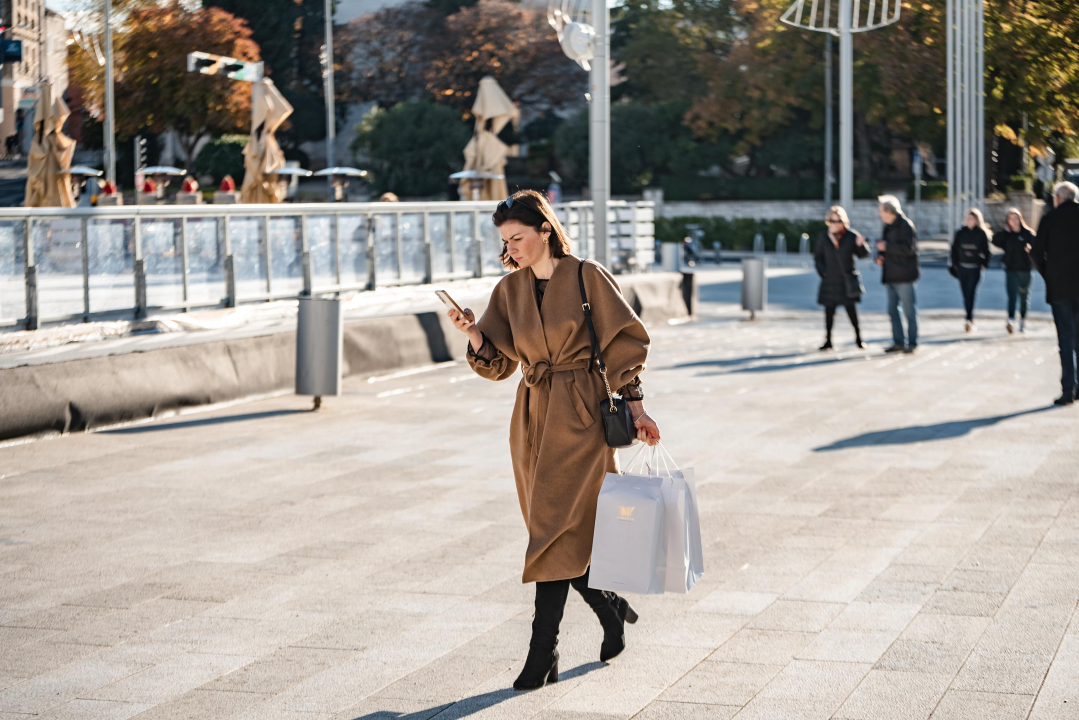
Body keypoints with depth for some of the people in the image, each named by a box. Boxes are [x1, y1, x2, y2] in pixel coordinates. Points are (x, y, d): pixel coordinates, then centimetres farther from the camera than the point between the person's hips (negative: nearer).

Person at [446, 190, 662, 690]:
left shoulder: (587, 278, -6)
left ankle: (543, 651, -10)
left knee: (556, 528, -11)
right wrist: (473, 333, -14)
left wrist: (636, 407, -5)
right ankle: (612, 610, 31)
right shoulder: (509, 290, 8)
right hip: (533, 415, 6)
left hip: (579, 414, -5)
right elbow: (496, 362, 5)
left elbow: (622, 344, -2)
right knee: (571, 532, 9)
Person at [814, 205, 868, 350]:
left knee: (850, 308, 1)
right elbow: (818, 256, 12)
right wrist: (822, 271, -1)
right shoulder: (824, 238, 4)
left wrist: (861, 245, -21)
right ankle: (828, 340, 8)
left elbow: (863, 255, -1)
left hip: (847, 280, -2)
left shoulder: (851, 236, -2)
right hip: (830, 281, 2)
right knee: (829, 310, 2)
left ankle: (858, 337, 14)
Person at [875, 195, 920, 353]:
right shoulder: (888, 227, 16)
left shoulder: (905, 225, -12)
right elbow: (883, 244, 27)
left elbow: (909, 248, -21)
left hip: (904, 276, -9)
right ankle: (898, 342, 16)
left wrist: (887, 247, -17)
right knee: (893, 310, 10)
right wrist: (879, 256, 5)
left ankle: (912, 343, 2)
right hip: (891, 276, 9)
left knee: (909, 310, -2)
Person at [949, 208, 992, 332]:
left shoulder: (982, 234, -1)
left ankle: (969, 319, -17)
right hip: (962, 267, 3)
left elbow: (986, 250, 3)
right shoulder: (961, 232, 6)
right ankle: (970, 320, 17)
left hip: (975, 267, -3)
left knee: (970, 293, -14)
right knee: (966, 294, 7)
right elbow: (954, 248, 12)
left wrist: (984, 264, -4)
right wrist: (955, 263, 7)